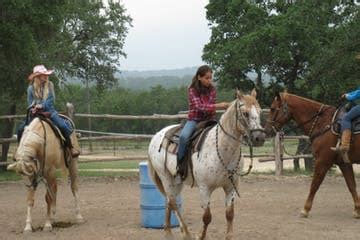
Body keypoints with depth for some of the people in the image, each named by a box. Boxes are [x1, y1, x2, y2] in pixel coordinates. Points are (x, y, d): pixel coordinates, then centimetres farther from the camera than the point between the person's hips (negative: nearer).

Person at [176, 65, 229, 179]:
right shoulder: (192, 90, -9)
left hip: (208, 120, 5)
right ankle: (180, 165, -20)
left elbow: (213, 109, 11)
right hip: (194, 120, -5)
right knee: (184, 136, -32)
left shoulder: (212, 90, 5)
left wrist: (212, 121, -7)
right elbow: (199, 106, -22)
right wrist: (218, 106, -31)